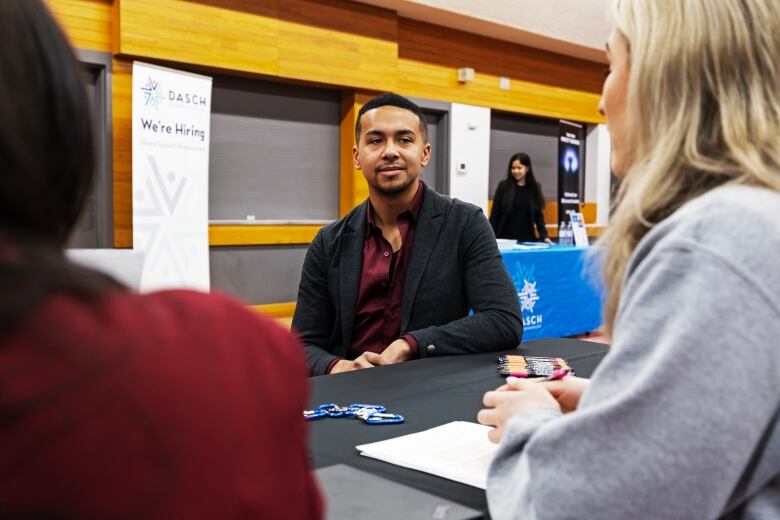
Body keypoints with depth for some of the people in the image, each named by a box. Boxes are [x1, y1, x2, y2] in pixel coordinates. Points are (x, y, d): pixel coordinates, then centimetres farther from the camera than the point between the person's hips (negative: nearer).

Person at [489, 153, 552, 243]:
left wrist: (544, 236, -1)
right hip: (505, 238, -2)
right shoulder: (503, 186, -1)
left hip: (527, 239, 2)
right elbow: (494, 214, 0)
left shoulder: (534, 188, 5)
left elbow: (539, 215, 9)